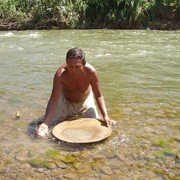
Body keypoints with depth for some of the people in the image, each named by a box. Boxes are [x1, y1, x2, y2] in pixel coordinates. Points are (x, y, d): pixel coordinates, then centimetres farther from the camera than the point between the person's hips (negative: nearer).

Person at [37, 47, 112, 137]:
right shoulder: (60, 74, -35)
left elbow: (99, 96, -22)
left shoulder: (90, 72, -32)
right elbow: (54, 100, -34)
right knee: (52, 125, -4)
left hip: (85, 101, 1)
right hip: (66, 102, 0)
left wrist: (105, 116, -35)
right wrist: (45, 123, -44)